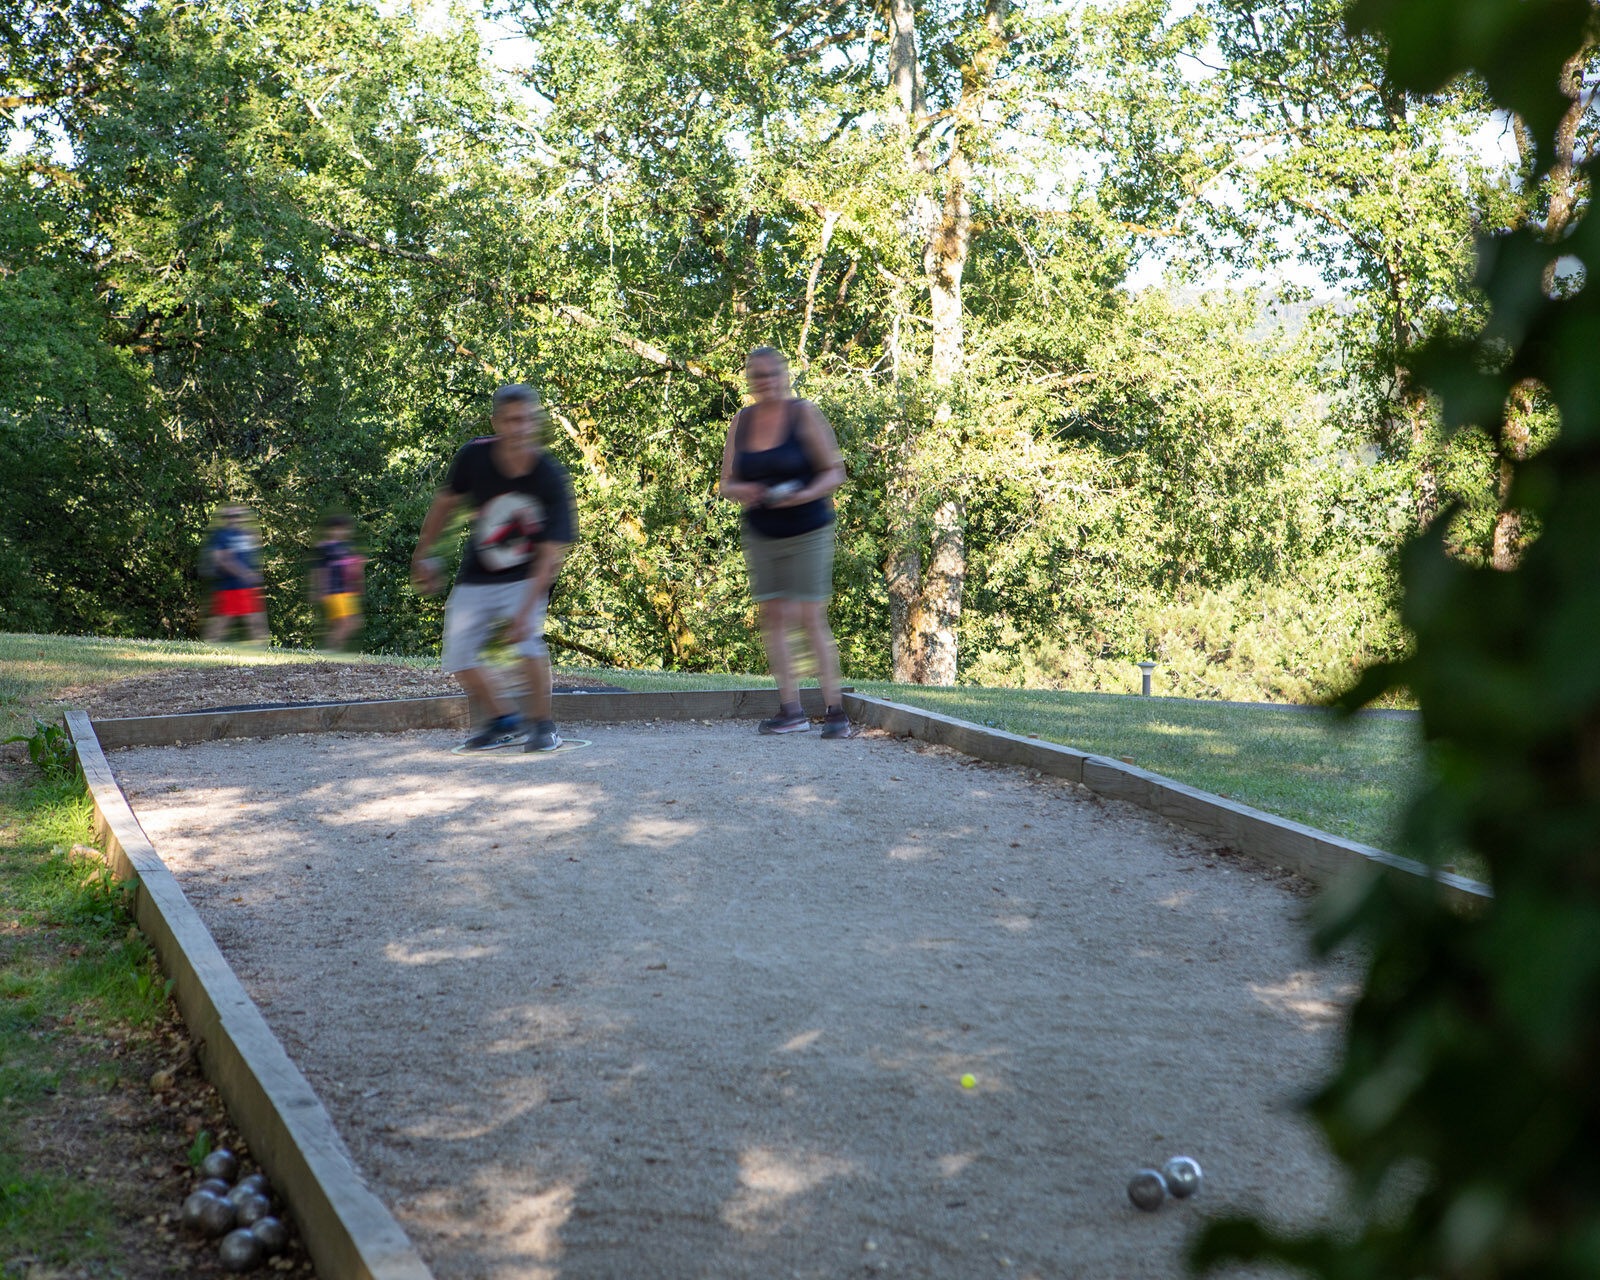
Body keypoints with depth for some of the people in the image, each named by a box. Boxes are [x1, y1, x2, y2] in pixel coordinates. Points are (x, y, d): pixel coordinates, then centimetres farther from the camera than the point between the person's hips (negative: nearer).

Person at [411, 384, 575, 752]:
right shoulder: (474, 456, -17)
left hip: (526, 576, -4)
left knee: (526, 638, -28)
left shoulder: (551, 479, -25)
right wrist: (422, 555, 10)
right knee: (458, 658, 0)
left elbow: (550, 553, -27)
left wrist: (525, 611, -36)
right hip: (476, 579, 4)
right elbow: (446, 501, 3)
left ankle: (544, 724, -8)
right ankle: (505, 722, 21)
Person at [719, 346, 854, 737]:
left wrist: (805, 495, -22)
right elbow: (727, 483, 12)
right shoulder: (741, 423, 7)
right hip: (761, 536, 5)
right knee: (772, 618, 2)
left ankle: (834, 709, -3)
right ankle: (791, 710, 8)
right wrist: (741, 491, -12)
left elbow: (834, 472, -4)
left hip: (807, 532, -5)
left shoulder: (804, 414, -5)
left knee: (811, 618, -8)